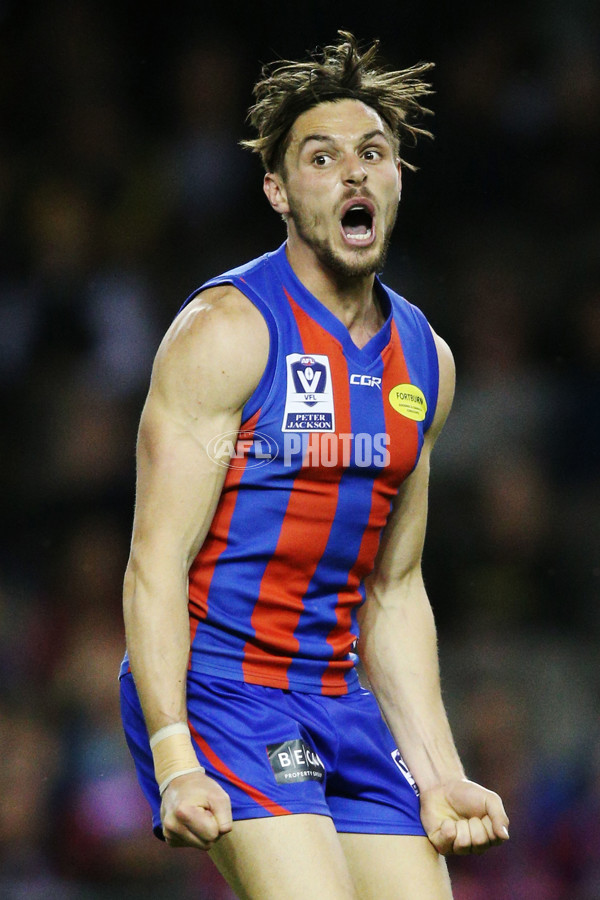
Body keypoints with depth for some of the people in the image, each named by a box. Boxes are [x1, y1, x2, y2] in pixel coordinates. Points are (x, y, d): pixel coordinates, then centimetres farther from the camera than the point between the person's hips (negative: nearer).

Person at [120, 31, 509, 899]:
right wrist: (174, 760, -22)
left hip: (339, 700, 7)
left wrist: (439, 774, 11)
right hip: (214, 691, -7)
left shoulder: (425, 359, 12)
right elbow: (156, 568, -13)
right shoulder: (228, 330, -9)